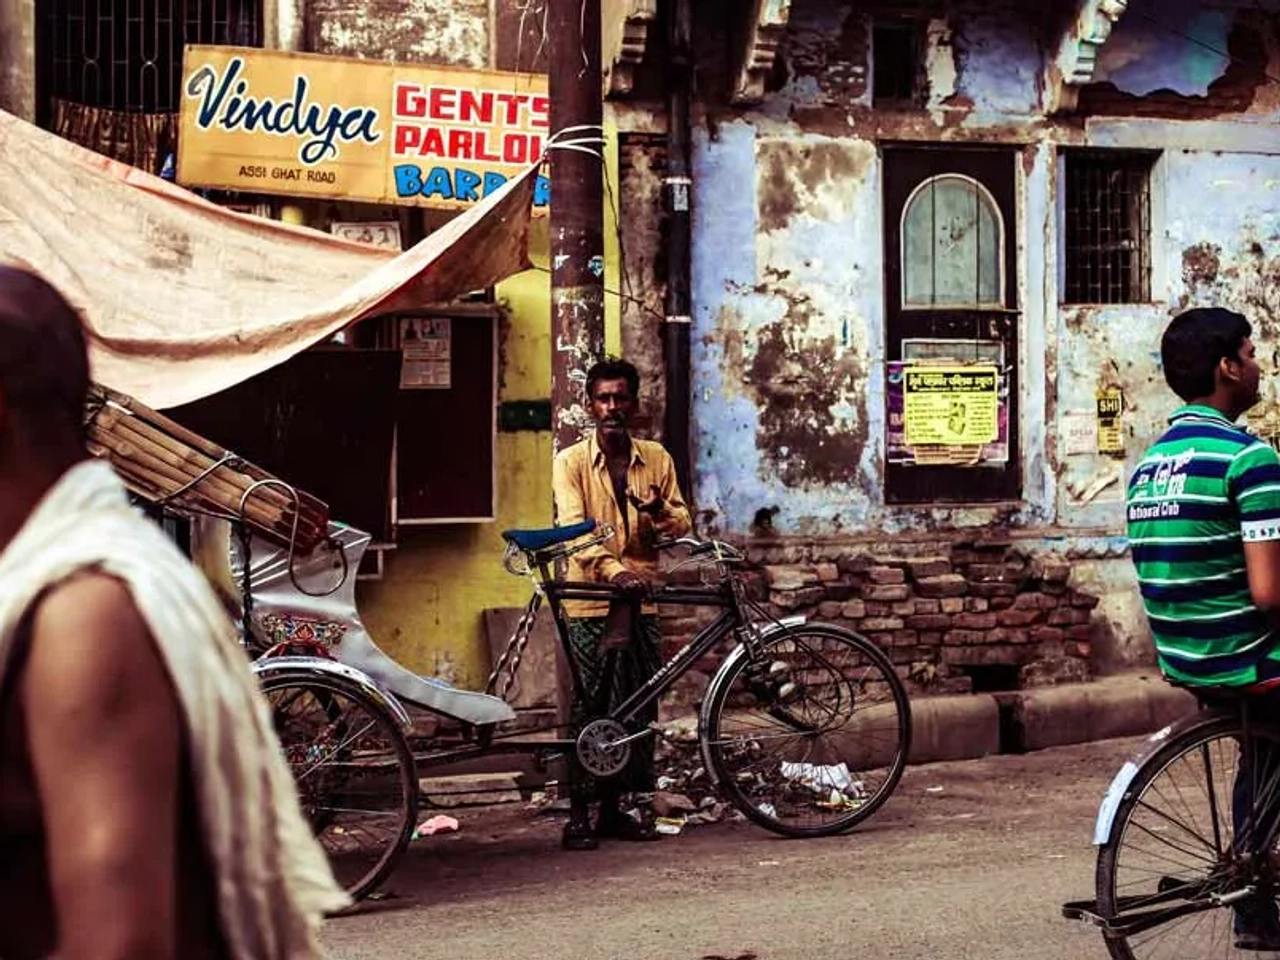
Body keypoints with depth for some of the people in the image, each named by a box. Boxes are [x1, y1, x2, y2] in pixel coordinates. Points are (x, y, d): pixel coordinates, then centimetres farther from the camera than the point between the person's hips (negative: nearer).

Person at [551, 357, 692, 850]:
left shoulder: (656, 459, 10)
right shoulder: (571, 462, -1)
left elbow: (682, 524, 10)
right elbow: (573, 527, -13)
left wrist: (660, 510, -14)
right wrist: (612, 570, -29)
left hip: (641, 598, 4)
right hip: (591, 599, -4)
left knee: (639, 708, 5)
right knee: (588, 708, -3)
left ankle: (617, 808, 15)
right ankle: (579, 813, 3)